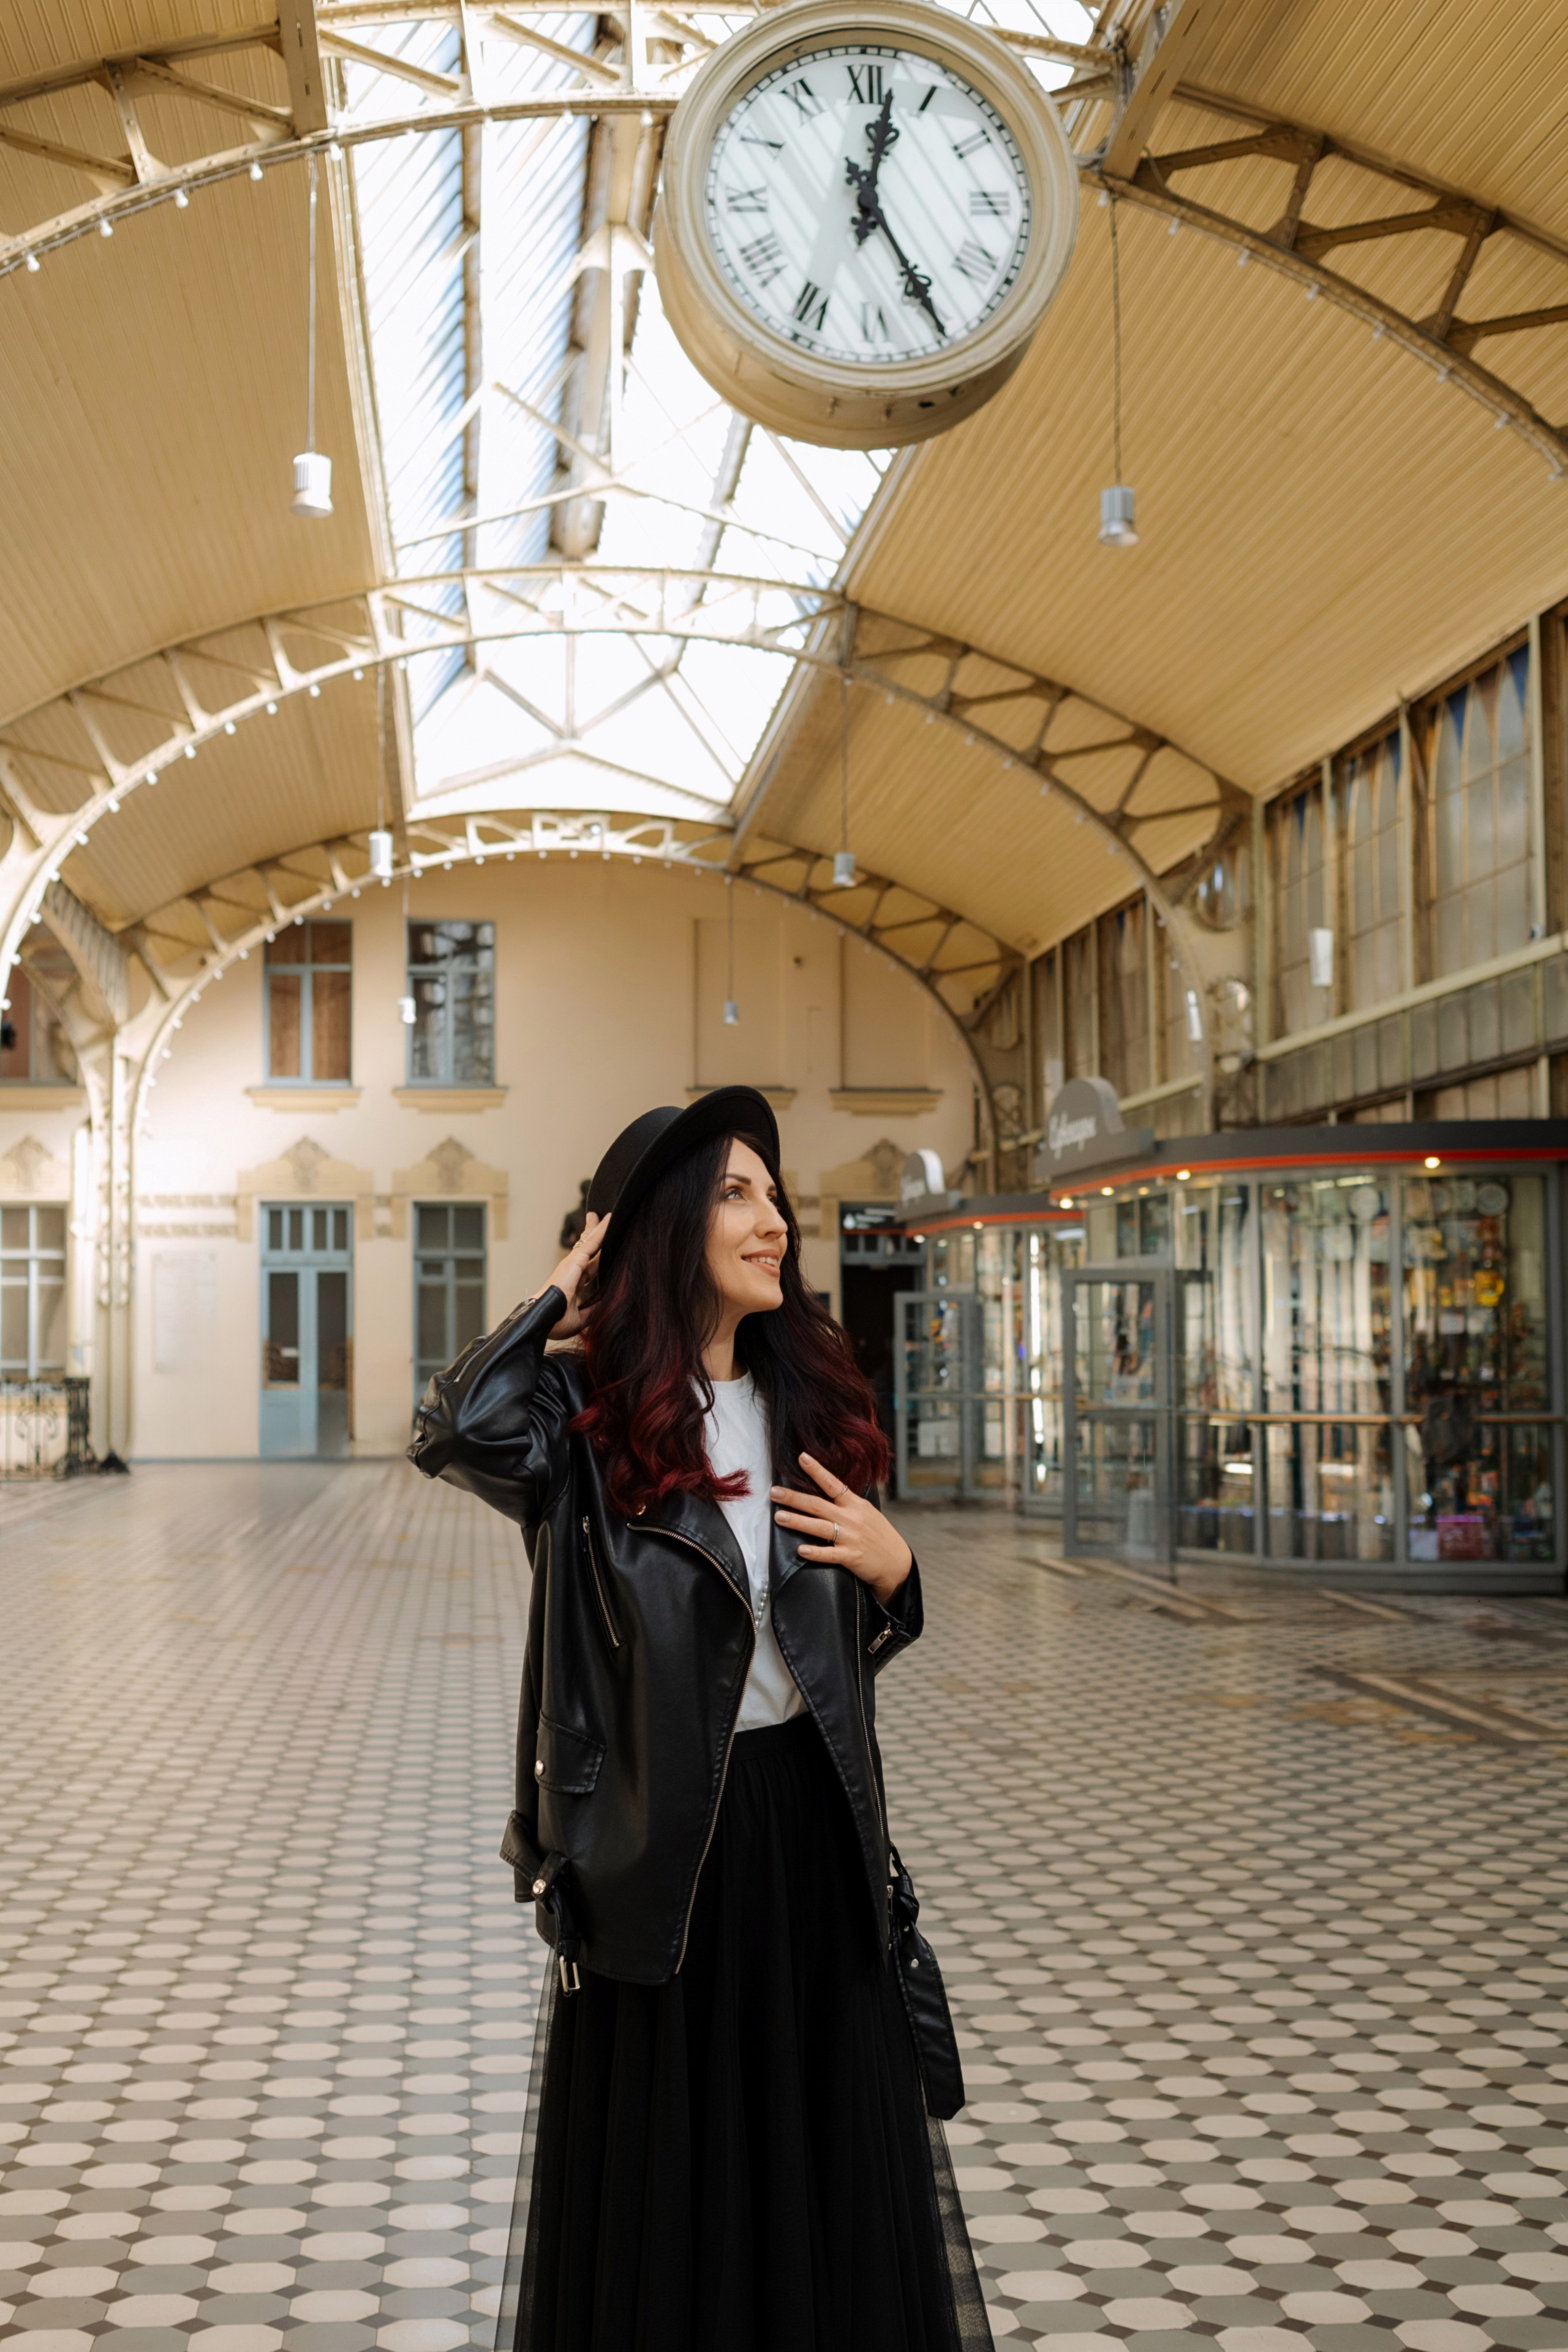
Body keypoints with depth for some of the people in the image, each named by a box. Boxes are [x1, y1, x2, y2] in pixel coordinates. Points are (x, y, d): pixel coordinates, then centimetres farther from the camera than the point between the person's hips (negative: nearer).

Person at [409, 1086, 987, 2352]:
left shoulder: (809, 1398, 6)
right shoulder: (595, 1408, -8)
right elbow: (458, 1432, -32)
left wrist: (891, 1566, -8)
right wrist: (569, 1289, -16)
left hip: (816, 1817, 4)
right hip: (660, 1830, -4)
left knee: (833, 2135, 13)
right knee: (666, 2146, 10)